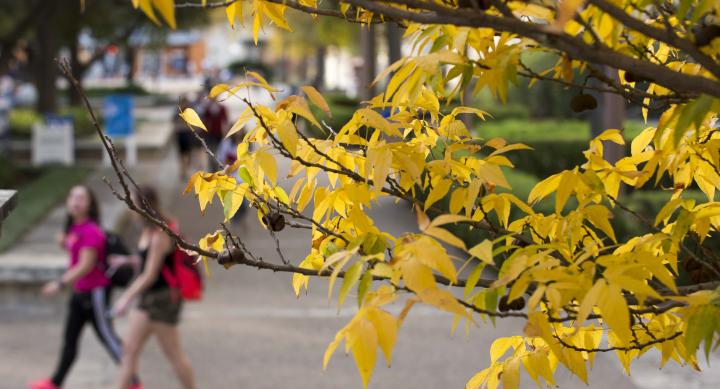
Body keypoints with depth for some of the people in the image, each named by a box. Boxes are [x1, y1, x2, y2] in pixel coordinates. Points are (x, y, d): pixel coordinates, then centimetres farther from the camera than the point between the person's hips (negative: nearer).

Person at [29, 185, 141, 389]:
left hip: (94, 292, -9)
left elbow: (86, 265, -23)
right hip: (80, 292, 9)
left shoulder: (90, 231, -20)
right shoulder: (75, 228, 8)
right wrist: (65, 243, 1)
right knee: (70, 338, 16)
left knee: (106, 336, -2)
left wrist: (60, 284, -24)